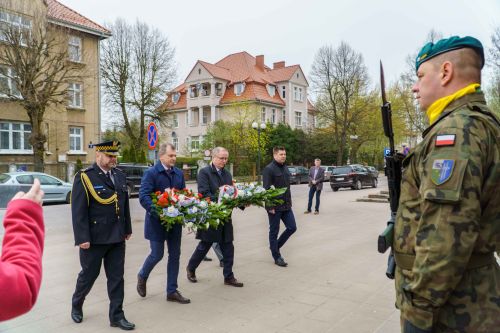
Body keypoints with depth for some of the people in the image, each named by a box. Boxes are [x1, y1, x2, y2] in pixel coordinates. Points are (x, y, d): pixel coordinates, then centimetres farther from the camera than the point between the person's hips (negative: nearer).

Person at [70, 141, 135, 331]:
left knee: (116, 277, 9)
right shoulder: (84, 177, -11)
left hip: (117, 237, 5)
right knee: (89, 274, 13)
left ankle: (116, 316, 20)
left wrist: (127, 229, 14)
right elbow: (78, 211, -14)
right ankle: (76, 305, 40)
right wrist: (82, 238, -17)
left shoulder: (120, 175, 7)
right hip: (94, 238, -5)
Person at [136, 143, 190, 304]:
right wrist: (157, 212, -31)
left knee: (175, 255, 9)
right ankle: (142, 276, 35)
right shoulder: (151, 173, -10)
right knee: (157, 255, 3)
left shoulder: (179, 173, 8)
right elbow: (143, 196, -18)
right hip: (157, 222, -5)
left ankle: (172, 291, 21)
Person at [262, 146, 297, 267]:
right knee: (274, 231, 5)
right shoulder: (269, 169, -13)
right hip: (275, 207, -8)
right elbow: (266, 189, -17)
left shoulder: (285, 168, 12)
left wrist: (289, 201, 15)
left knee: (292, 227, 8)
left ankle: (276, 246, 27)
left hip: (286, 206, 8)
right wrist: (270, 206, -20)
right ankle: (277, 257, 17)